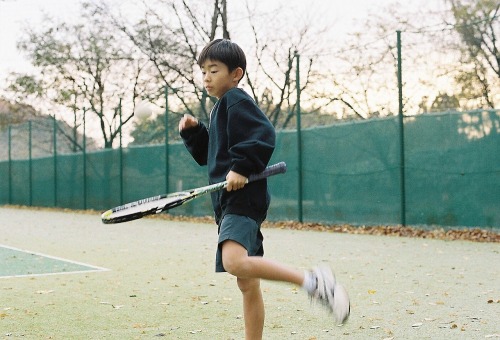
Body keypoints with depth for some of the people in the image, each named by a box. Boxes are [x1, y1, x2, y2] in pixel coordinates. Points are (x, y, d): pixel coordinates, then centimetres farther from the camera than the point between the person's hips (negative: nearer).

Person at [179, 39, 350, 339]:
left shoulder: (236, 100, -5)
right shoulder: (221, 109, 24)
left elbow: (264, 135, -19)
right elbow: (207, 155, 28)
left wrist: (242, 167, -25)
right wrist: (193, 131, 14)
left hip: (243, 198, -10)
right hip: (229, 202, 10)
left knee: (234, 262, -32)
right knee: (248, 284, 10)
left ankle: (313, 281, -27)